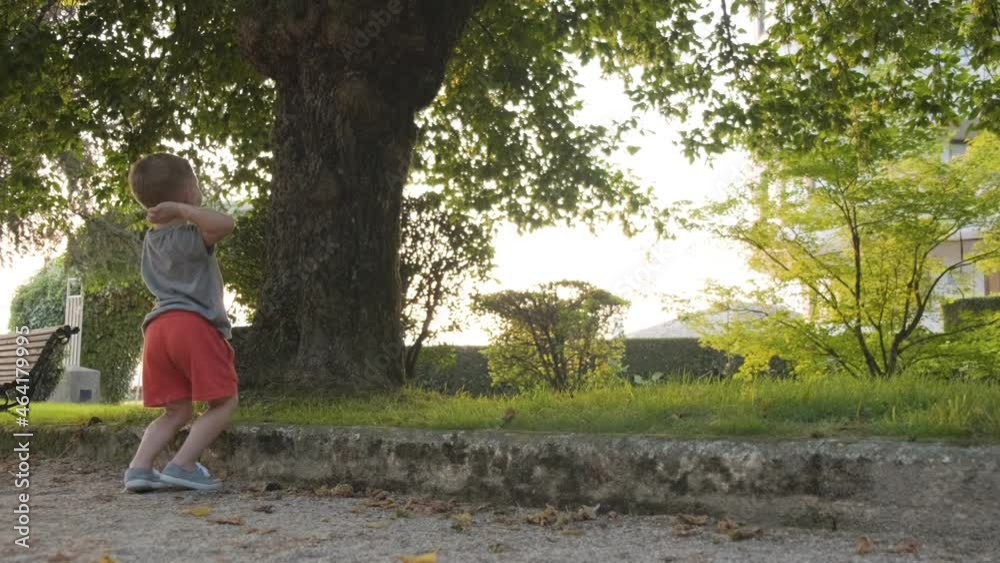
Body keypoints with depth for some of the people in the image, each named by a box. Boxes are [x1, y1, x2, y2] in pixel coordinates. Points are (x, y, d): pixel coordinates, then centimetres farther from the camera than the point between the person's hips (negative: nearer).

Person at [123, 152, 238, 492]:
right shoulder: (192, 237, -4)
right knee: (223, 402, 2)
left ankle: (139, 467, -3)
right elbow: (226, 224, -23)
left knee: (176, 412, 13)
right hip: (194, 324, -7)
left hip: (157, 327, 8)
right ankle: (182, 465, -10)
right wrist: (180, 209, -16)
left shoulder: (152, 241, 21)